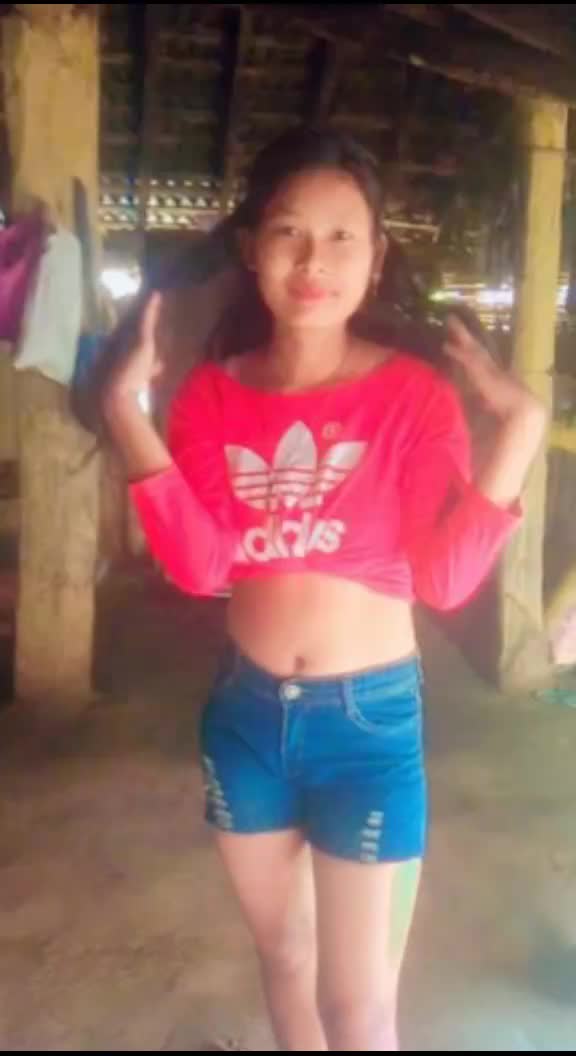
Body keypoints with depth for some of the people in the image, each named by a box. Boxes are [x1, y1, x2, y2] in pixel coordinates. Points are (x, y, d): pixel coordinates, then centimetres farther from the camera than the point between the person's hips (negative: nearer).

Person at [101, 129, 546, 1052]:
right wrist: (128, 414, -19)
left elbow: (446, 578, -18)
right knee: (281, 949, 25)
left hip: (370, 720, -3)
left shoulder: (412, 392, -10)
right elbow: (200, 565, -12)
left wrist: (520, 425, -24)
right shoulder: (213, 391, -2)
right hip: (247, 711, 3)